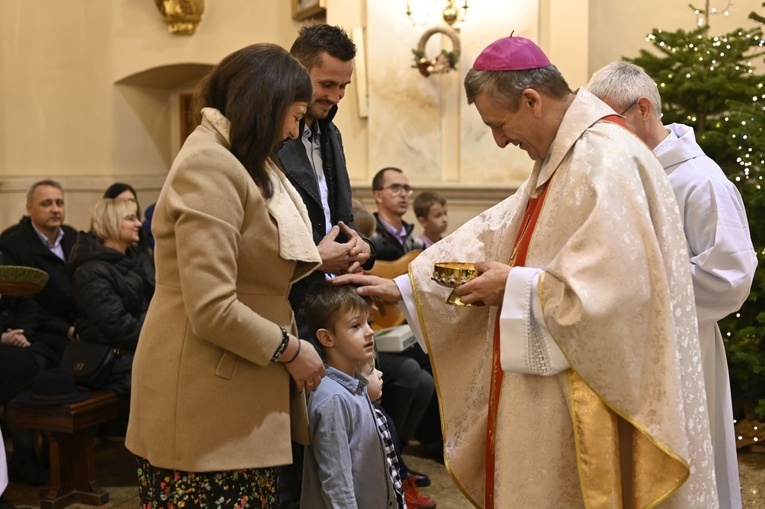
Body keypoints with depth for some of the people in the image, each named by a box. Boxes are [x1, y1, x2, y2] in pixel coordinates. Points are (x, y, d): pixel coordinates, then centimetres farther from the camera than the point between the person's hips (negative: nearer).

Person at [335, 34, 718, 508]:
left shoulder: (606, 161, -21)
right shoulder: (561, 158, 12)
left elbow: (616, 289, -28)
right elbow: (491, 233, 14)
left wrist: (516, 286, -16)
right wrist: (404, 285, 10)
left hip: (589, 395, -9)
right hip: (557, 388, 10)